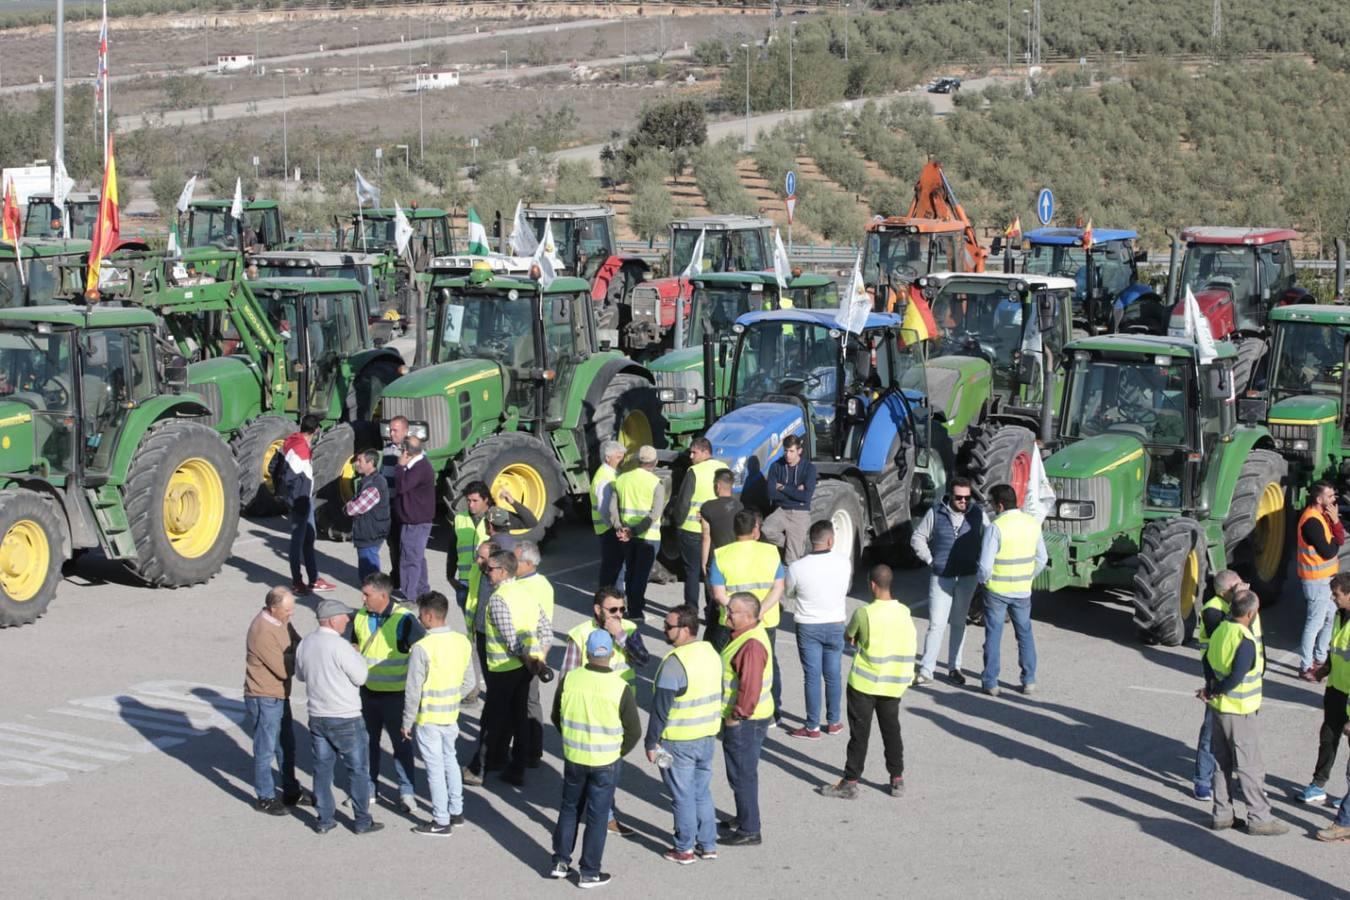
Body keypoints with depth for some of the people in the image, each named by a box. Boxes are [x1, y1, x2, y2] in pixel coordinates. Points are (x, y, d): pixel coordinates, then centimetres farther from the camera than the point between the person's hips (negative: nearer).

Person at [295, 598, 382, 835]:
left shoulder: (305, 644, 1)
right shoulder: (340, 646, -22)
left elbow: (300, 674, 15)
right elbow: (361, 677, -15)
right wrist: (357, 655, 0)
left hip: (317, 716, 6)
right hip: (345, 718, -6)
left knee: (322, 768, 13)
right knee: (357, 770, 6)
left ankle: (324, 819, 17)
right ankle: (362, 821, 12)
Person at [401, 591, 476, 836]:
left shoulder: (422, 648, -22)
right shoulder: (462, 642, -3)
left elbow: (413, 691, -18)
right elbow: (469, 683, 6)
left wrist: (407, 722, -6)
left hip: (428, 718, -6)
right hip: (451, 715, 6)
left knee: (435, 768, 4)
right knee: (450, 760, 23)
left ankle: (441, 822, 14)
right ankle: (456, 811, 32)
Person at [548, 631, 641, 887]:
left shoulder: (569, 680, -11)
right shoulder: (621, 688, -18)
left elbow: (556, 717, 3)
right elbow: (634, 731, -10)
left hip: (573, 757, 2)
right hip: (605, 762, -2)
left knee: (569, 808, 21)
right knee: (597, 816, 9)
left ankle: (560, 862, 27)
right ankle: (589, 873, 17)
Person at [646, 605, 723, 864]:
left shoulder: (674, 663, -23)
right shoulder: (712, 653, 1)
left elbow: (661, 709, -20)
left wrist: (651, 743, -10)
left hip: (679, 742, -7)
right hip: (708, 736, 7)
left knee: (683, 796, 6)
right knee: (703, 792, 19)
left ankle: (684, 849, 17)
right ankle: (708, 845, 26)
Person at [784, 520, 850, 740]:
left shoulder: (797, 568, -18)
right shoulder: (844, 562, -11)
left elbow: (789, 592, 0)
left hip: (808, 626, -2)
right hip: (835, 625, 2)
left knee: (812, 677, 4)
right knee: (833, 675, 15)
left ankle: (812, 727, 9)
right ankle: (834, 721, 25)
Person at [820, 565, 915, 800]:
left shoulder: (864, 614, -17)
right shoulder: (904, 612, -3)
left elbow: (849, 638, -2)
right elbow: (911, 643, 7)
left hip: (865, 682, -4)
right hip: (894, 683, 4)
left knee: (859, 732, 3)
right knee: (891, 729, 16)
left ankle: (850, 782, 7)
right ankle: (897, 780, 20)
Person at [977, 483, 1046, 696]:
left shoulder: (995, 527, -19)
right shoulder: (1032, 523, -2)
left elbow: (985, 566, -19)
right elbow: (1041, 559, 7)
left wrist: (983, 579, 1)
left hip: (996, 590, -4)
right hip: (1022, 591, 4)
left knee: (993, 636, 7)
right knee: (1025, 634, 17)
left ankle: (990, 683, 12)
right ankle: (1029, 681, 19)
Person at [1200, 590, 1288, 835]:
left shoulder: (1221, 630, 1)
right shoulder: (1245, 642, -24)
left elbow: (1207, 660, 13)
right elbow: (1235, 679, -27)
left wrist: (1211, 688, 8)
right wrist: (1212, 692, -12)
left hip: (1220, 707, 8)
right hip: (1239, 711, -8)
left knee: (1222, 763, 15)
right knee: (1250, 767, 2)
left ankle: (1222, 815, 22)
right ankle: (1259, 819, 9)